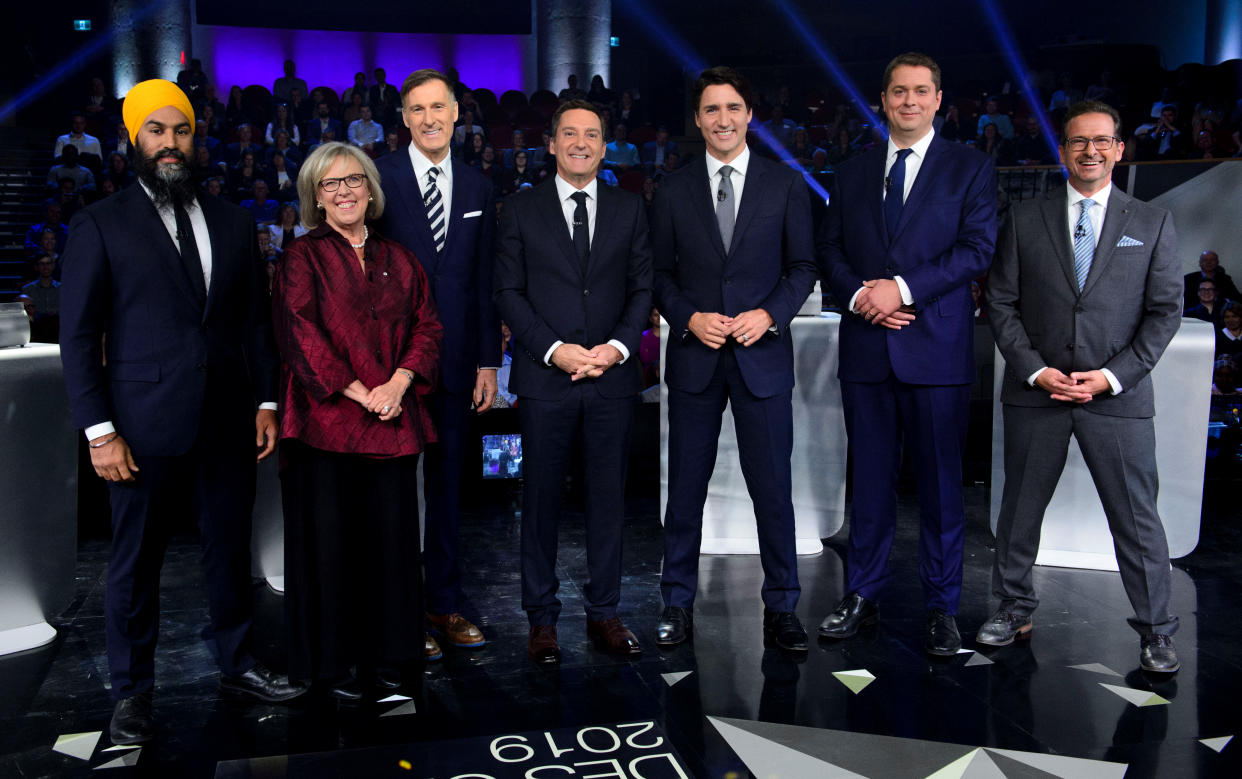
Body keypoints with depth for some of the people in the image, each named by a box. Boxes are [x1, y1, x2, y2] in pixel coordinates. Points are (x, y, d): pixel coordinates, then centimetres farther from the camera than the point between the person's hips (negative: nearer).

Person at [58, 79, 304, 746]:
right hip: (145, 425, -3)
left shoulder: (233, 222, 11)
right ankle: (132, 692, 23)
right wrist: (99, 430, -9)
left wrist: (265, 402, 7)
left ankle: (236, 666, 30)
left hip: (228, 421, 4)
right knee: (135, 560, 7)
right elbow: (78, 335, -3)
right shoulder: (100, 226, -1)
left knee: (230, 548, 13)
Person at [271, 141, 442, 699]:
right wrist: (360, 395, -14)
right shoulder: (302, 259, 2)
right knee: (330, 541, 2)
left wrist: (399, 383, -8)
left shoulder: (398, 260, 15)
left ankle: (385, 654, 21)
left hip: (394, 422, 4)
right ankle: (333, 660, 17)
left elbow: (427, 327, 9)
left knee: (390, 537, 7)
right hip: (327, 421, -3)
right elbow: (301, 334, -8)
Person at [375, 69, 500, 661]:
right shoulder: (379, 178, -3)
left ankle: (443, 602, 25)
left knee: (446, 483, 12)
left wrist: (488, 361, 6)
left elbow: (484, 282, 10)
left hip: (455, 362, 4)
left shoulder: (477, 188, 10)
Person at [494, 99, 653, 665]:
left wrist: (619, 345, -8)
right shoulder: (520, 210, 6)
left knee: (608, 498, 7)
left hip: (612, 379, 2)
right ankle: (542, 618, 16)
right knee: (541, 500, 4)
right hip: (544, 379, -1)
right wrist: (554, 349, -11)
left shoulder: (628, 209, 11)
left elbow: (642, 288, 9)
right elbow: (508, 292, 1)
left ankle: (603, 613, 20)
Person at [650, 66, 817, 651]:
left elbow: (802, 267, 6)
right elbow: (661, 274, 8)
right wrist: (689, 318, -10)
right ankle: (677, 605, 21)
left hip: (762, 355, -1)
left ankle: (781, 608, 18)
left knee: (773, 488, 4)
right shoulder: (673, 191, 7)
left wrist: (769, 315, -11)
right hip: (693, 356, 1)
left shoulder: (785, 185, 6)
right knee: (685, 487, 7)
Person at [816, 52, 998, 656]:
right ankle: (861, 596, 20)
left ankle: (941, 608, 15)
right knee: (870, 480, 9)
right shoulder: (853, 173, 15)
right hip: (866, 349, 3)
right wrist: (859, 294, -9)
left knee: (940, 483, 3)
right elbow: (829, 250, 10)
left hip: (936, 351, -2)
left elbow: (977, 248, -6)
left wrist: (903, 288, -16)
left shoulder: (971, 169, 5)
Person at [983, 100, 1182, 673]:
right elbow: (1001, 304, 3)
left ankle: (1155, 631, 18)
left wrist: (1113, 375, -10)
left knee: (1137, 517, 3)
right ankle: (1013, 609, 28)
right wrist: (1036, 370, -9)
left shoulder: (1153, 224, 6)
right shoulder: (1024, 220, 6)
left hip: (1118, 395, -1)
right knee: (1020, 509, 11)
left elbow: (1164, 311, 3)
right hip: (1035, 392, 1)